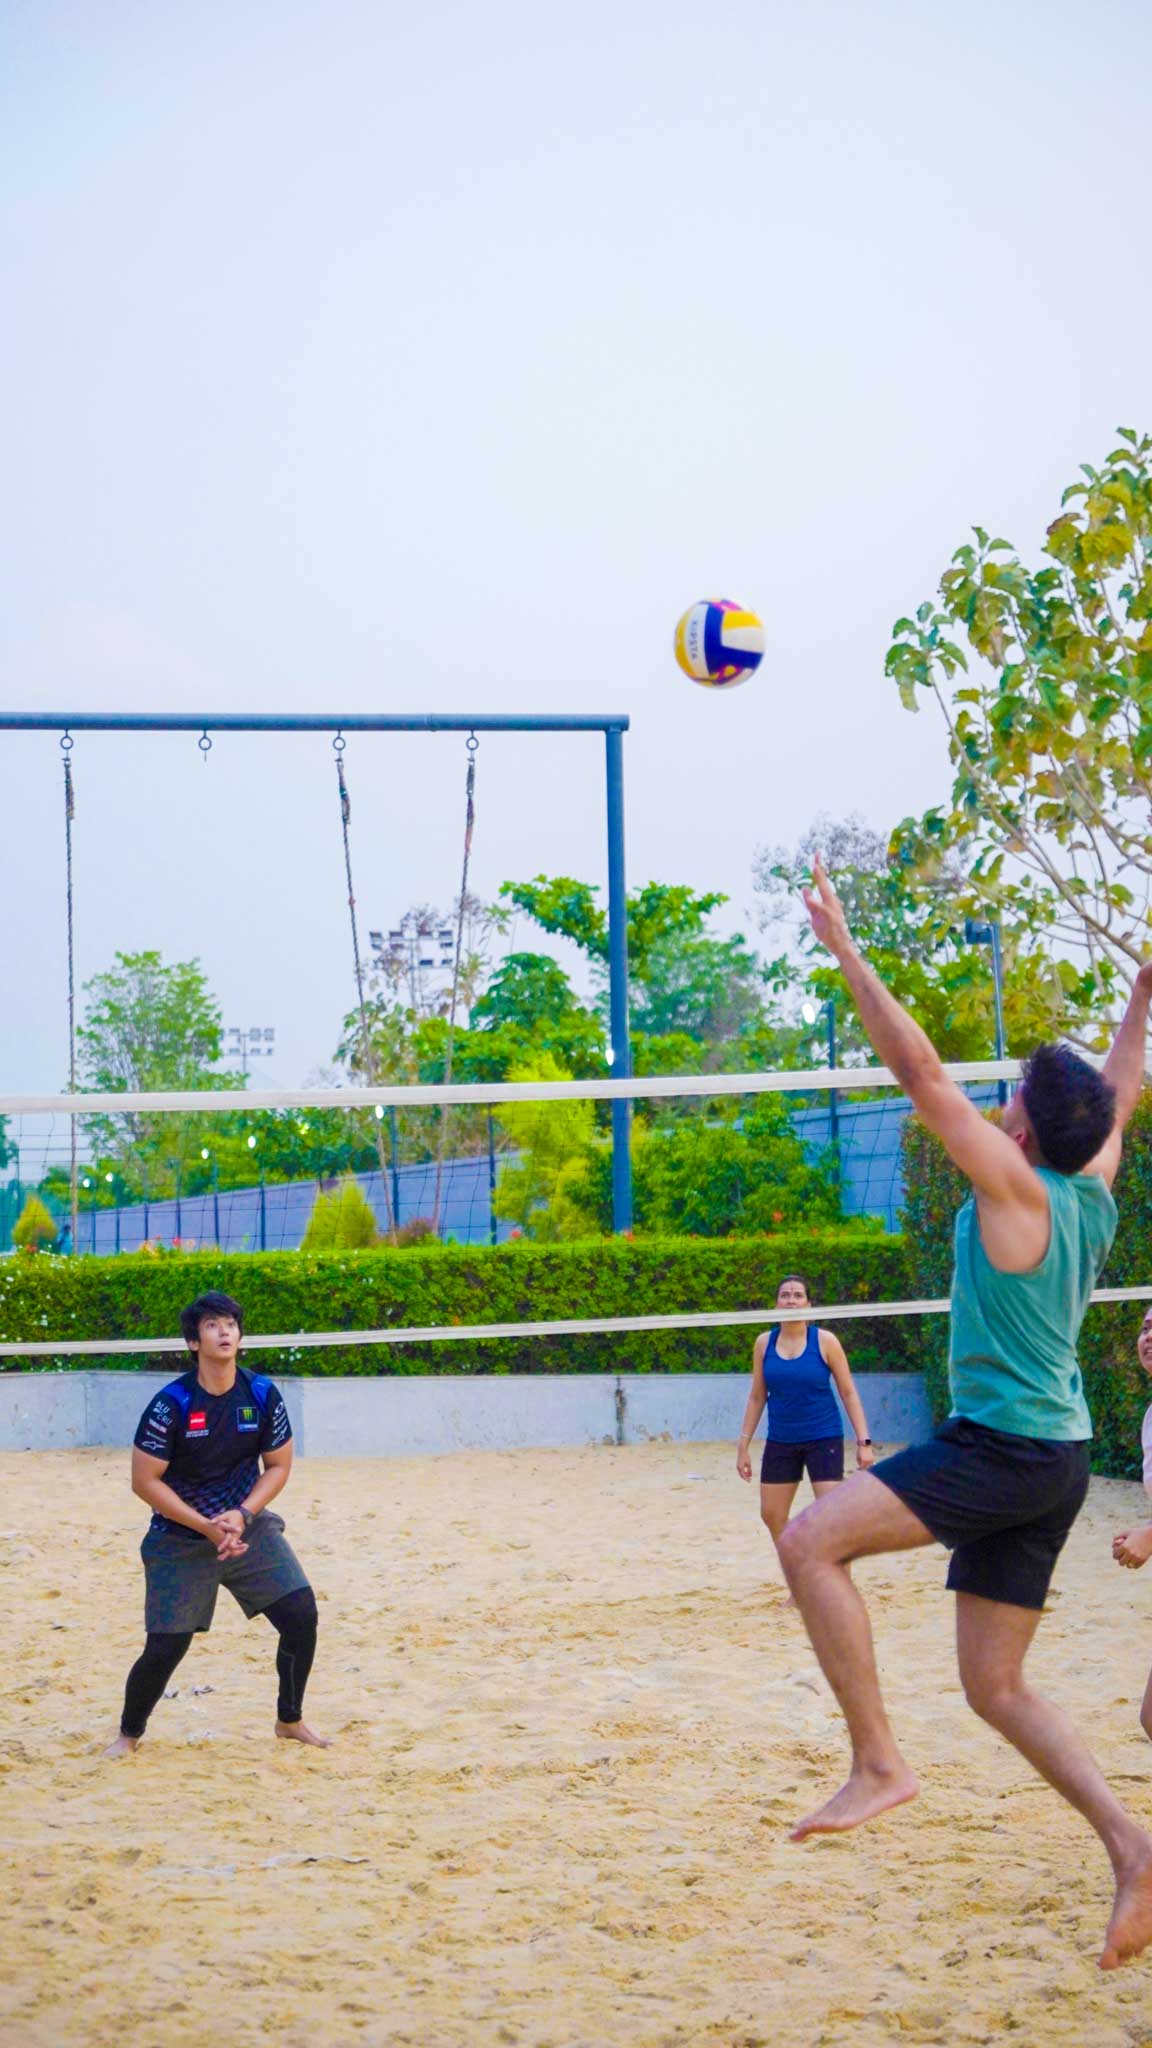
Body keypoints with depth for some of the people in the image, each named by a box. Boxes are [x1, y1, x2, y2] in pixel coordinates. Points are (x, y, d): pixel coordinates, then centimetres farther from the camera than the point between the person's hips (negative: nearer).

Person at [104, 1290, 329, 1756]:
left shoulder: (263, 1395, -6)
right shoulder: (171, 1404, -16)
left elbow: (278, 1466, 3)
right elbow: (145, 1481, -12)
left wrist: (241, 1516, -13)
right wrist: (206, 1526, -19)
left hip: (249, 1528, 3)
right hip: (179, 1538, -3)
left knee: (301, 1615, -9)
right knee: (166, 1645, -8)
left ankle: (290, 1720, 13)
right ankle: (128, 1734, 18)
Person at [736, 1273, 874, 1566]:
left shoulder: (825, 1341, -6)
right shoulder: (764, 1343, 2)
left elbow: (849, 1393, -3)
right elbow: (757, 1397, 10)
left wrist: (863, 1441, -10)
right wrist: (743, 1445, 7)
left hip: (823, 1439, -4)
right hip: (780, 1442, 4)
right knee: (772, 1516, 5)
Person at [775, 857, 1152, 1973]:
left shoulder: (1019, 1191, -13)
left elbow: (922, 1074, -16)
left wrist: (847, 953, -14)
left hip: (1003, 1449, -9)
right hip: (1049, 1461, 9)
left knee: (811, 1539, -17)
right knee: (996, 1686, 11)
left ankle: (878, 1762, -19)